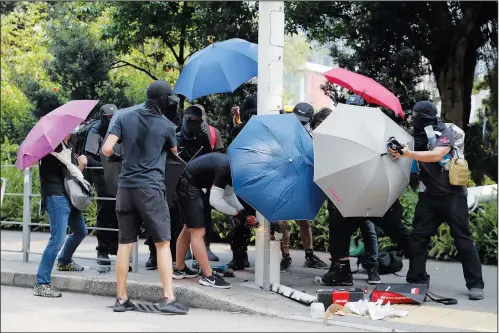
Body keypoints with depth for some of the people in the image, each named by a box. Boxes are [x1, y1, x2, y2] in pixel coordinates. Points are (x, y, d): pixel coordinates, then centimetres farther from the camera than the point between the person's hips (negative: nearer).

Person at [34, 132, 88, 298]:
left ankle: (64, 261, 49)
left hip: (70, 196, 9)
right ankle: (41, 284, -17)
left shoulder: (68, 150, 21)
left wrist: (81, 165, 1)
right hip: (56, 196, -9)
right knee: (58, 239, -18)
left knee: (81, 232, 25)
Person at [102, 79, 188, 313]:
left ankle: (121, 299, 12)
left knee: (125, 244, 8)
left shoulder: (125, 119, 5)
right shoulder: (166, 125, -1)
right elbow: (174, 152, 18)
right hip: (151, 188, -4)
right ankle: (168, 298, -5)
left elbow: (106, 150, -2)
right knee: (163, 243, 0)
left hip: (125, 187, 4)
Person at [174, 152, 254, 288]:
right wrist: (236, 213, -18)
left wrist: (243, 211, -4)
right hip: (187, 184, -11)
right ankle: (208, 276, -11)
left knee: (189, 228, 19)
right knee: (198, 232, -11)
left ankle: (179, 269, 29)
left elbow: (229, 194, 9)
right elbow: (215, 200, -27)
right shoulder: (225, 168, -28)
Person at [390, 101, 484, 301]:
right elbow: (413, 157, 7)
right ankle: (416, 279, 9)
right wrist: (399, 153, -14)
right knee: (418, 237, 1)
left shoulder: (445, 133, -9)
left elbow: (436, 155, -24)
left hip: (452, 195, -6)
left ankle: (475, 285, 0)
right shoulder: (419, 136, 9)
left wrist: (408, 154, -27)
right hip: (429, 196, 6)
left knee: (463, 239, -4)